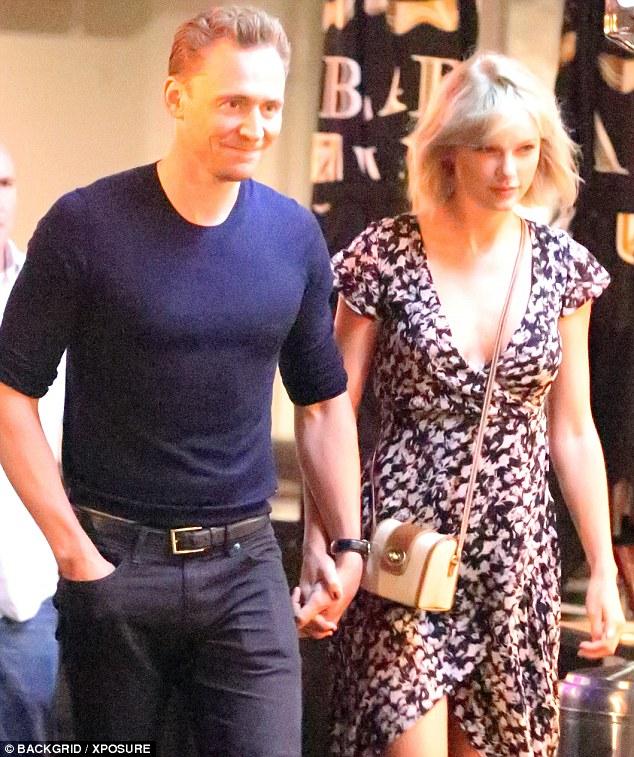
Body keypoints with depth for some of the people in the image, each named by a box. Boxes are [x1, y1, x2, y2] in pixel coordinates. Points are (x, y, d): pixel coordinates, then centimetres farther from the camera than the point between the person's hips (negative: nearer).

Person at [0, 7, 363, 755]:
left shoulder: (295, 236, 3)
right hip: (117, 557, -2)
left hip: (245, 561, 3)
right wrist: (73, 549, -12)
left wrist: (346, 542, 7)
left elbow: (322, 401, 13)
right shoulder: (86, 225, -9)